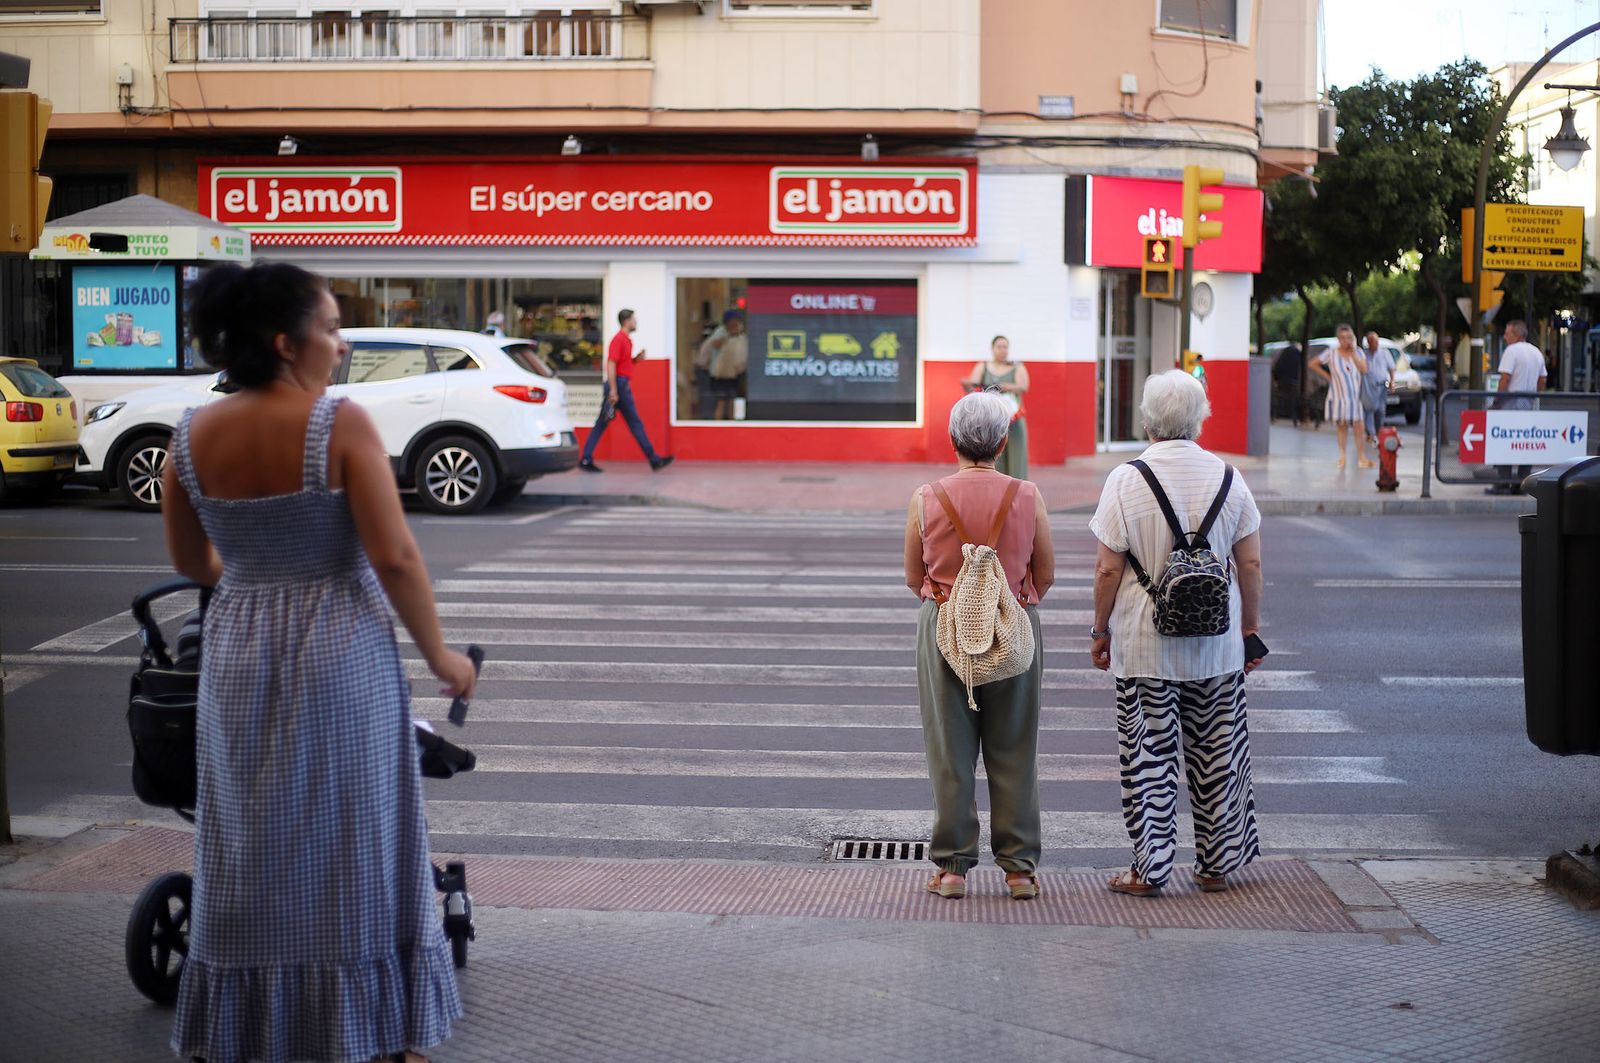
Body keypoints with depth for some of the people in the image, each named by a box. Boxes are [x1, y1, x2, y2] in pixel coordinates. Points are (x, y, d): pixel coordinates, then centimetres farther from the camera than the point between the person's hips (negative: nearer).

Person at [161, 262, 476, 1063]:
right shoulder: (340, 423, -15)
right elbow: (394, 556, -17)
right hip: (342, 653, -4)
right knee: (350, 845, 8)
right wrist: (438, 654, -5)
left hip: (239, 654, 4)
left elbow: (189, 562, 11)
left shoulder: (193, 436, 0)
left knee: (253, 849, 15)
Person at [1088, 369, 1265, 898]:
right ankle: (1217, 864, 22)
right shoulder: (1227, 477, -1)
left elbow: (1108, 568, -10)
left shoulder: (1126, 480, -10)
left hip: (1144, 645, -3)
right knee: (1217, 752, 13)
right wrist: (1251, 627, 14)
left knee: (1148, 754, 5)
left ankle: (1150, 868, 8)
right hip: (1217, 646, 3)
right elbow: (1251, 564, 3)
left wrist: (1100, 630, 2)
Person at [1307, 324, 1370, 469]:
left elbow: (1364, 370, -9)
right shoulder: (1332, 353, -1)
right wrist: (1327, 376, -2)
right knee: (1342, 426, 3)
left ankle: (1362, 458, -2)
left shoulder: (1358, 352, 5)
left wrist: (1353, 353, -12)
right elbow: (1311, 364, 0)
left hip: (1355, 396, 1)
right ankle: (1342, 456, 10)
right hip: (1339, 395, -1)